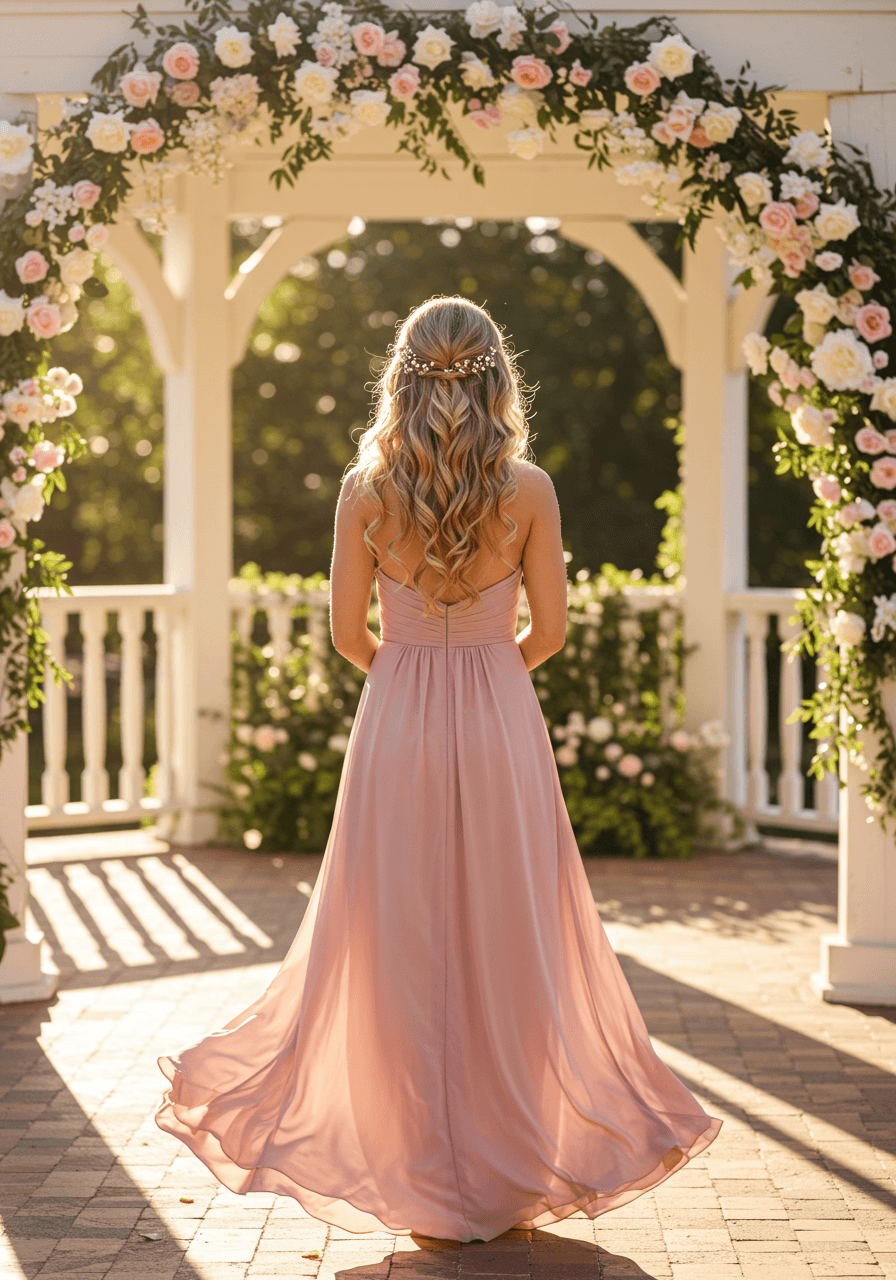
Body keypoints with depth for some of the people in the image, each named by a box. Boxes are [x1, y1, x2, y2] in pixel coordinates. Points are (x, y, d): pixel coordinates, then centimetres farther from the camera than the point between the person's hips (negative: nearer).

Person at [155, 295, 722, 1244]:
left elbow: (347, 635, 0)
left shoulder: (366, 490, -4)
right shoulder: (529, 489, -5)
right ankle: (511, 1173, 15)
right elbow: (549, 630, 0)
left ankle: (425, 1179, 13)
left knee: (401, 946, 7)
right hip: (502, 728, 0)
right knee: (509, 942, 8)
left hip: (397, 725, 0)